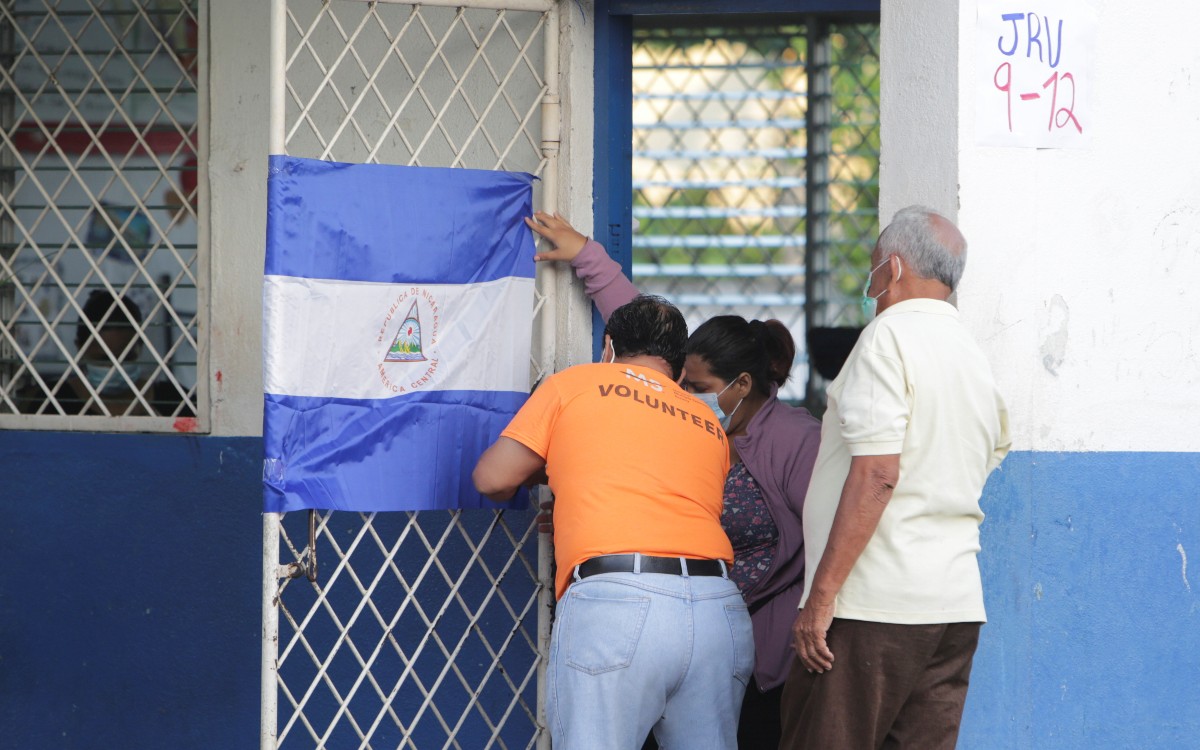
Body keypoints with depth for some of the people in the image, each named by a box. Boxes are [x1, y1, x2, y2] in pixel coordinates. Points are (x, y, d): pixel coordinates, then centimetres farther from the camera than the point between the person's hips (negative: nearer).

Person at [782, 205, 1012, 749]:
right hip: (957, 601, 8)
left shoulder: (890, 334, -7)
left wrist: (821, 594, -16)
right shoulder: (975, 357, 19)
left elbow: (876, 474, -16)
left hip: (874, 603, -8)